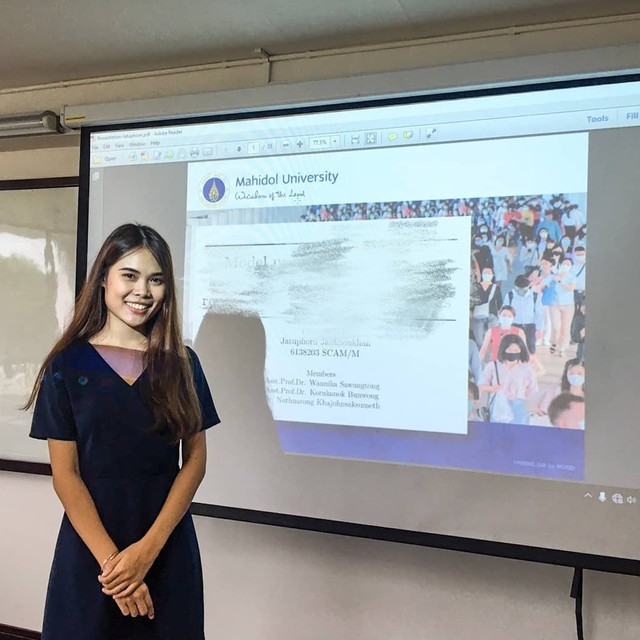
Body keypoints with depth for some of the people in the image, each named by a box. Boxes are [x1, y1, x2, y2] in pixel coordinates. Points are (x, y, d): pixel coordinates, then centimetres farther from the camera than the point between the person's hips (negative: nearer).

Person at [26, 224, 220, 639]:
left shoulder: (181, 363, 1)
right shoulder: (68, 365, -3)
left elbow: (195, 459, -1)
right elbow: (65, 474, -6)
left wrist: (148, 548, -11)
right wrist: (110, 557, -14)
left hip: (169, 549, 1)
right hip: (90, 549, -1)